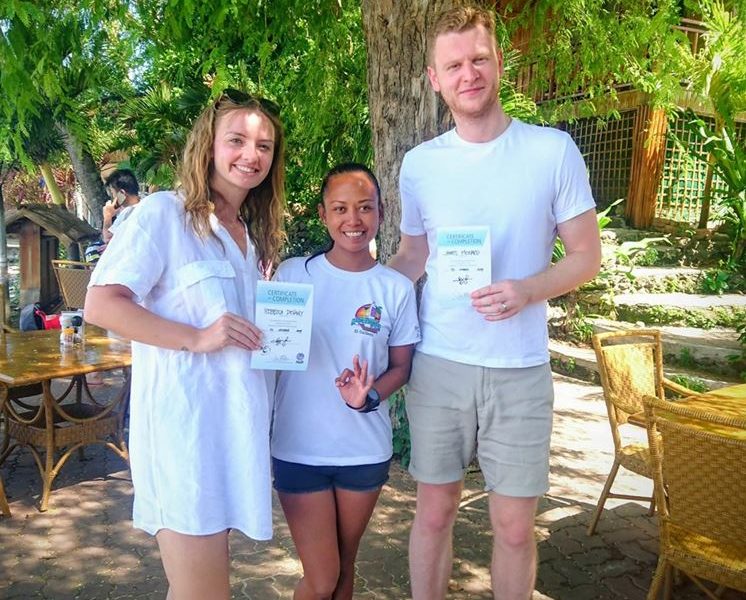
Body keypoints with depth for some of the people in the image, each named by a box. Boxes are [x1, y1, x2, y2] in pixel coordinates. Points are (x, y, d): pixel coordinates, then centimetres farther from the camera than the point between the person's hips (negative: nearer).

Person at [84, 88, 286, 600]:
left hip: (239, 419, 8)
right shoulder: (164, 213, -7)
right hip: (182, 418, -7)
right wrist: (197, 338, -20)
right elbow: (100, 305, -13)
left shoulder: (253, 235, 17)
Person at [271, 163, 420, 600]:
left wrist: (369, 397, -16)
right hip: (299, 449, -1)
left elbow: (401, 366, 3)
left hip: (366, 451, 2)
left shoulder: (396, 288, -3)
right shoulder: (292, 274, -5)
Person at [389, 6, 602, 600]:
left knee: (515, 526, 8)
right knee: (435, 510, 12)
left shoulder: (553, 150, -4)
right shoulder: (419, 164, 3)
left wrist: (527, 290, -19)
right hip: (437, 364, 2)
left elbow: (587, 256, -1)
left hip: (519, 370, -1)